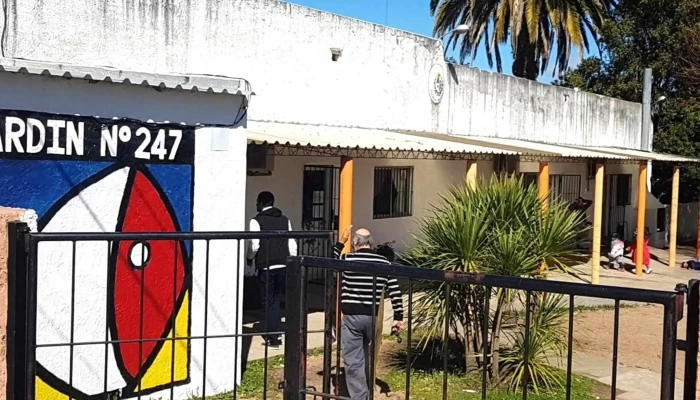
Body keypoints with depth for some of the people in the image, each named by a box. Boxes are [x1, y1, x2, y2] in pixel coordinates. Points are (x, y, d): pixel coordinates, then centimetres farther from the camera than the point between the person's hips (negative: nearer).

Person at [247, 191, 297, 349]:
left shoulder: (257, 221, -7)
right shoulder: (285, 220, 9)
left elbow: (254, 245, -12)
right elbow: (292, 245, 7)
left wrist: (250, 258, 7)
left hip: (266, 267, -5)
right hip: (283, 266, 5)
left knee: (269, 302, 4)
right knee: (276, 300, 17)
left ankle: (273, 338, 4)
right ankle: (274, 334, 22)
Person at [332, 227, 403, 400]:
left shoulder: (348, 259, -6)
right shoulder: (384, 262, 2)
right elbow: (395, 292, 1)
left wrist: (341, 242, 16)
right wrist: (398, 318, 6)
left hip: (351, 316, -4)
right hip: (372, 317, 4)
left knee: (353, 361, 1)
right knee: (365, 356, 24)